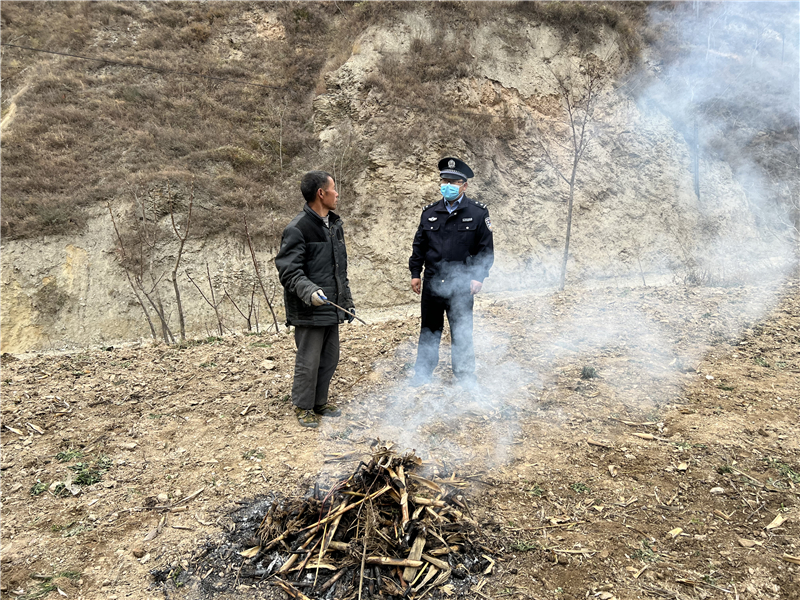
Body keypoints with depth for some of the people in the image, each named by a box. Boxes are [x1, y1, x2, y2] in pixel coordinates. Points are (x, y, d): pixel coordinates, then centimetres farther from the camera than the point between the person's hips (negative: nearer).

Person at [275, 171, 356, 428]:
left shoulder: (334, 225, 14)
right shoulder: (297, 229, -14)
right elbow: (288, 271, -17)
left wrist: (347, 300, 21)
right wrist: (309, 291, -33)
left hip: (332, 307, 8)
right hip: (308, 310, -8)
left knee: (330, 358, 15)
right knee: (308, 362, 2)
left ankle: (320, 402, 32)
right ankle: (303, 407, 20)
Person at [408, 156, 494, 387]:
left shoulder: (478, 213, -2)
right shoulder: (429, 212, 7)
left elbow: (486, 249, -1)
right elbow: (419, 245, 11)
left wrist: (478, 277, -9)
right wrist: (415, 273, 4)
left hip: (462, 285, -2)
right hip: (432, 283, 3)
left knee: (462, 332, 8)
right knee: (429, 330, 13)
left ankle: (465, 374, 24)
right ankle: (422, 372, 26)